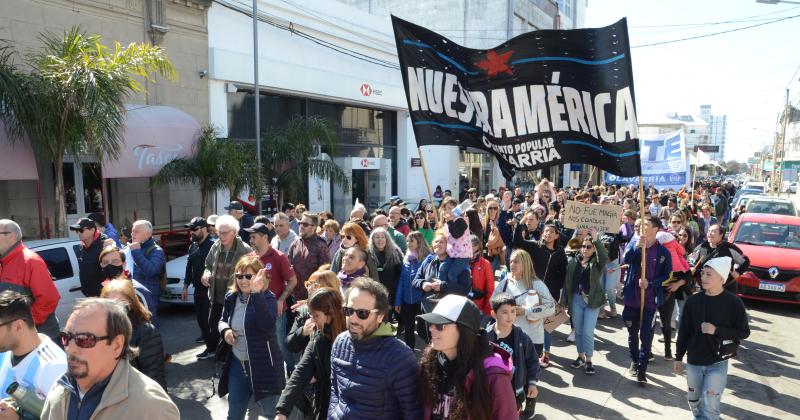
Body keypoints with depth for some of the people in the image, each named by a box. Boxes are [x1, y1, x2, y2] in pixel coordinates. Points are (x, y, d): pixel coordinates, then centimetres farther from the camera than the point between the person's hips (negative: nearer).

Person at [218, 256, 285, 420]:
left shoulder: (267, 298, -17)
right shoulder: (231, 297, 0)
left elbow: (267, 325, -35)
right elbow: (222, 320, 16)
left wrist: (256, 293, -42)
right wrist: (225, 330, -8)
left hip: (263, 367, -6)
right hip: (237, 365, 6)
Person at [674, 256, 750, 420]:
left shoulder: (733, 302, -11)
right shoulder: (693, 301, -4)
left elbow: (744, 332, -5)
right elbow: (683, 331, 4)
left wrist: (716, 330, -20)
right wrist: (679, 358, 7)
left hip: (718, 363, -3)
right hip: (693, 362, 3)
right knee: (693, 401, 17)